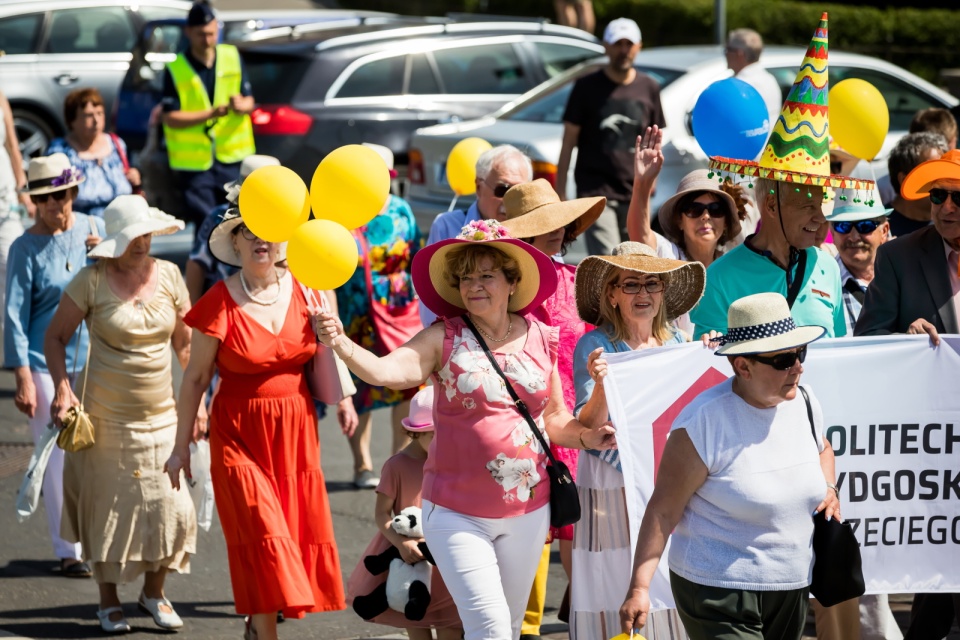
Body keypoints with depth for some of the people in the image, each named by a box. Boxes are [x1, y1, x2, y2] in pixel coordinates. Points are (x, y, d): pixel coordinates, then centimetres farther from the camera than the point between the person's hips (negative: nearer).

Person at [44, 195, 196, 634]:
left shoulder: (168, 275, 2)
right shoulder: (92, 280, -7)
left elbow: (185, 343, 11)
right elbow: (56, 337, 0)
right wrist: (62, 388, -14)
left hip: (161, 412, 2)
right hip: (106, 413, -2)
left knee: (170, 505, -3)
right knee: (107, 506, 3)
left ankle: (154, 592, 17)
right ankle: (108, 602, 19)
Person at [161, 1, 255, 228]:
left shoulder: (232, 57, 4)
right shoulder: (175, 69, -7)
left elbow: (249, 102, 6)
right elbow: (170, 118, -12)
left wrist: (241, 105, -20)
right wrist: (212, 113, -23)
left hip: (232, 157, 3)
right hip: (194, 161, -3)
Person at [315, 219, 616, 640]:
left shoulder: (542, 340, 2)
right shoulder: (445, 340, -7)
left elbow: (555, 419, 11)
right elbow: (385, 370, -24)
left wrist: (585, 436, -8)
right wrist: (342, 345, -41)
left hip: (527, 511, 4)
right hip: (457, 513, -4)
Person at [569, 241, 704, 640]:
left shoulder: (678, 344, 7)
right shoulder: (594, 346, -7)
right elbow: (587, 430, -11)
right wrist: (601, 385, -28)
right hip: (611, 485, -4)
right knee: (616, 595, -4)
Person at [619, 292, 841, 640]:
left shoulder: (803, 401, 3)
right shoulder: (704, 421, -18)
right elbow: (663, 511, -14)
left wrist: (828, 488, 7)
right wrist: (639, 587, -18)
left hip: (793, 588, 7)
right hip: (718, 595, -7)